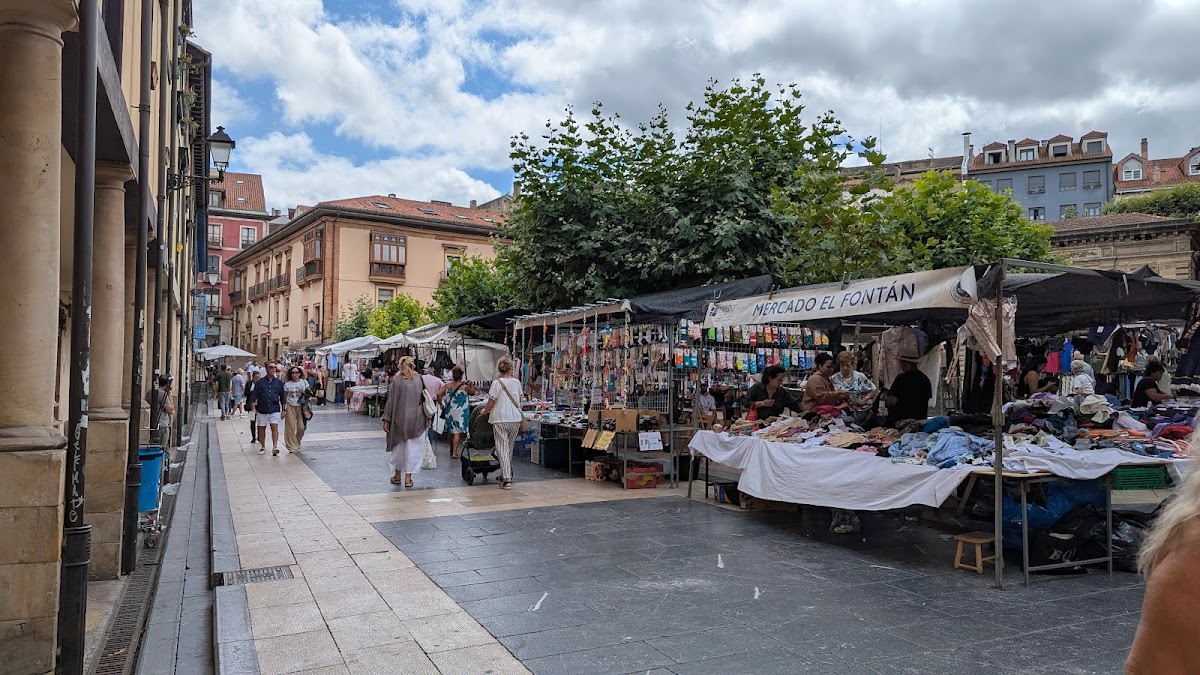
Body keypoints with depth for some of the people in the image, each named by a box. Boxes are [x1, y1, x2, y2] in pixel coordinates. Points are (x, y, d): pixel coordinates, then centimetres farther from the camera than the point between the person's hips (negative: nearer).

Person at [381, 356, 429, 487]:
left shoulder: (396, 380, -5)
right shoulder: (419, 379, -2)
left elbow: (390, 401, -6)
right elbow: (424, 399, 0)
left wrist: (386, 420, -2)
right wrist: (427, 418, 7)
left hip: (399, 418, 0)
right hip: (416, 419, 0)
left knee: (399, 445, 14)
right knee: (413, 446, 6)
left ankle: (397, 475, 24)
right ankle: (408, 477, 4)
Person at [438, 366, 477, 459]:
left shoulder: (447, 385, -3)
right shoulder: (465, 387, -11)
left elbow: (439, 394, -10)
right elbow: (473, 393, 6)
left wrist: (441, 404, 2)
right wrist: (471, 384, 13)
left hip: (449, 412, 4)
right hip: (460, 413, -4)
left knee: (451, 432, 18)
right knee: (457, 432, -4)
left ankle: (452, 450, 32)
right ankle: (454, 452, -11)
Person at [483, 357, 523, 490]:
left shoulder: (497, 383, -9)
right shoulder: (516, 382, 4)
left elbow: (491, 402, -7)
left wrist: (485, 411, 11)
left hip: (500, 419, -4)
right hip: (516, 419, 4)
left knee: (502, 449, -2)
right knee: (509, 448, 18)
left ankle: (507, 480, -9)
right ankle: (505, 474, 28)